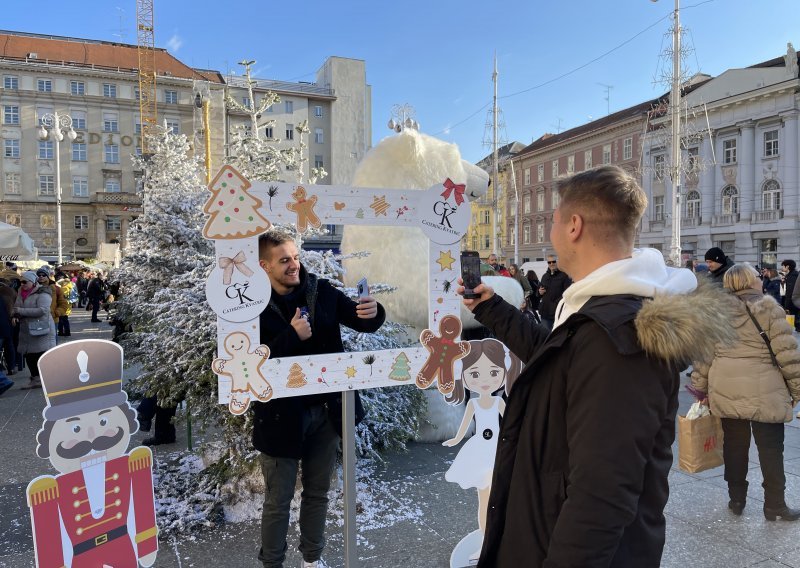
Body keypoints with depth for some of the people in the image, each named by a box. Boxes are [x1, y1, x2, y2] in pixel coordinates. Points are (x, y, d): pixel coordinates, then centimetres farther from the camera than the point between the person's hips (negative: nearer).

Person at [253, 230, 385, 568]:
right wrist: (292, 336, -25)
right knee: (279, 499, 13)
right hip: (282, 415, -3)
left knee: (317, 492, 20)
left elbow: (362, 323, -1)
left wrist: (372, 313, -23)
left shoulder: (322, 292, -3)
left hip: (325, 410, 4)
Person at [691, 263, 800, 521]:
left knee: (734, 444, 13)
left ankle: (736, 499, 22)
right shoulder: (769, 307, -4)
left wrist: (701, 389, 12)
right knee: (770, 448, 9)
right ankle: (774, 505, 17)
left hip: (725, 390, 3)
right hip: (765, 391, -3)